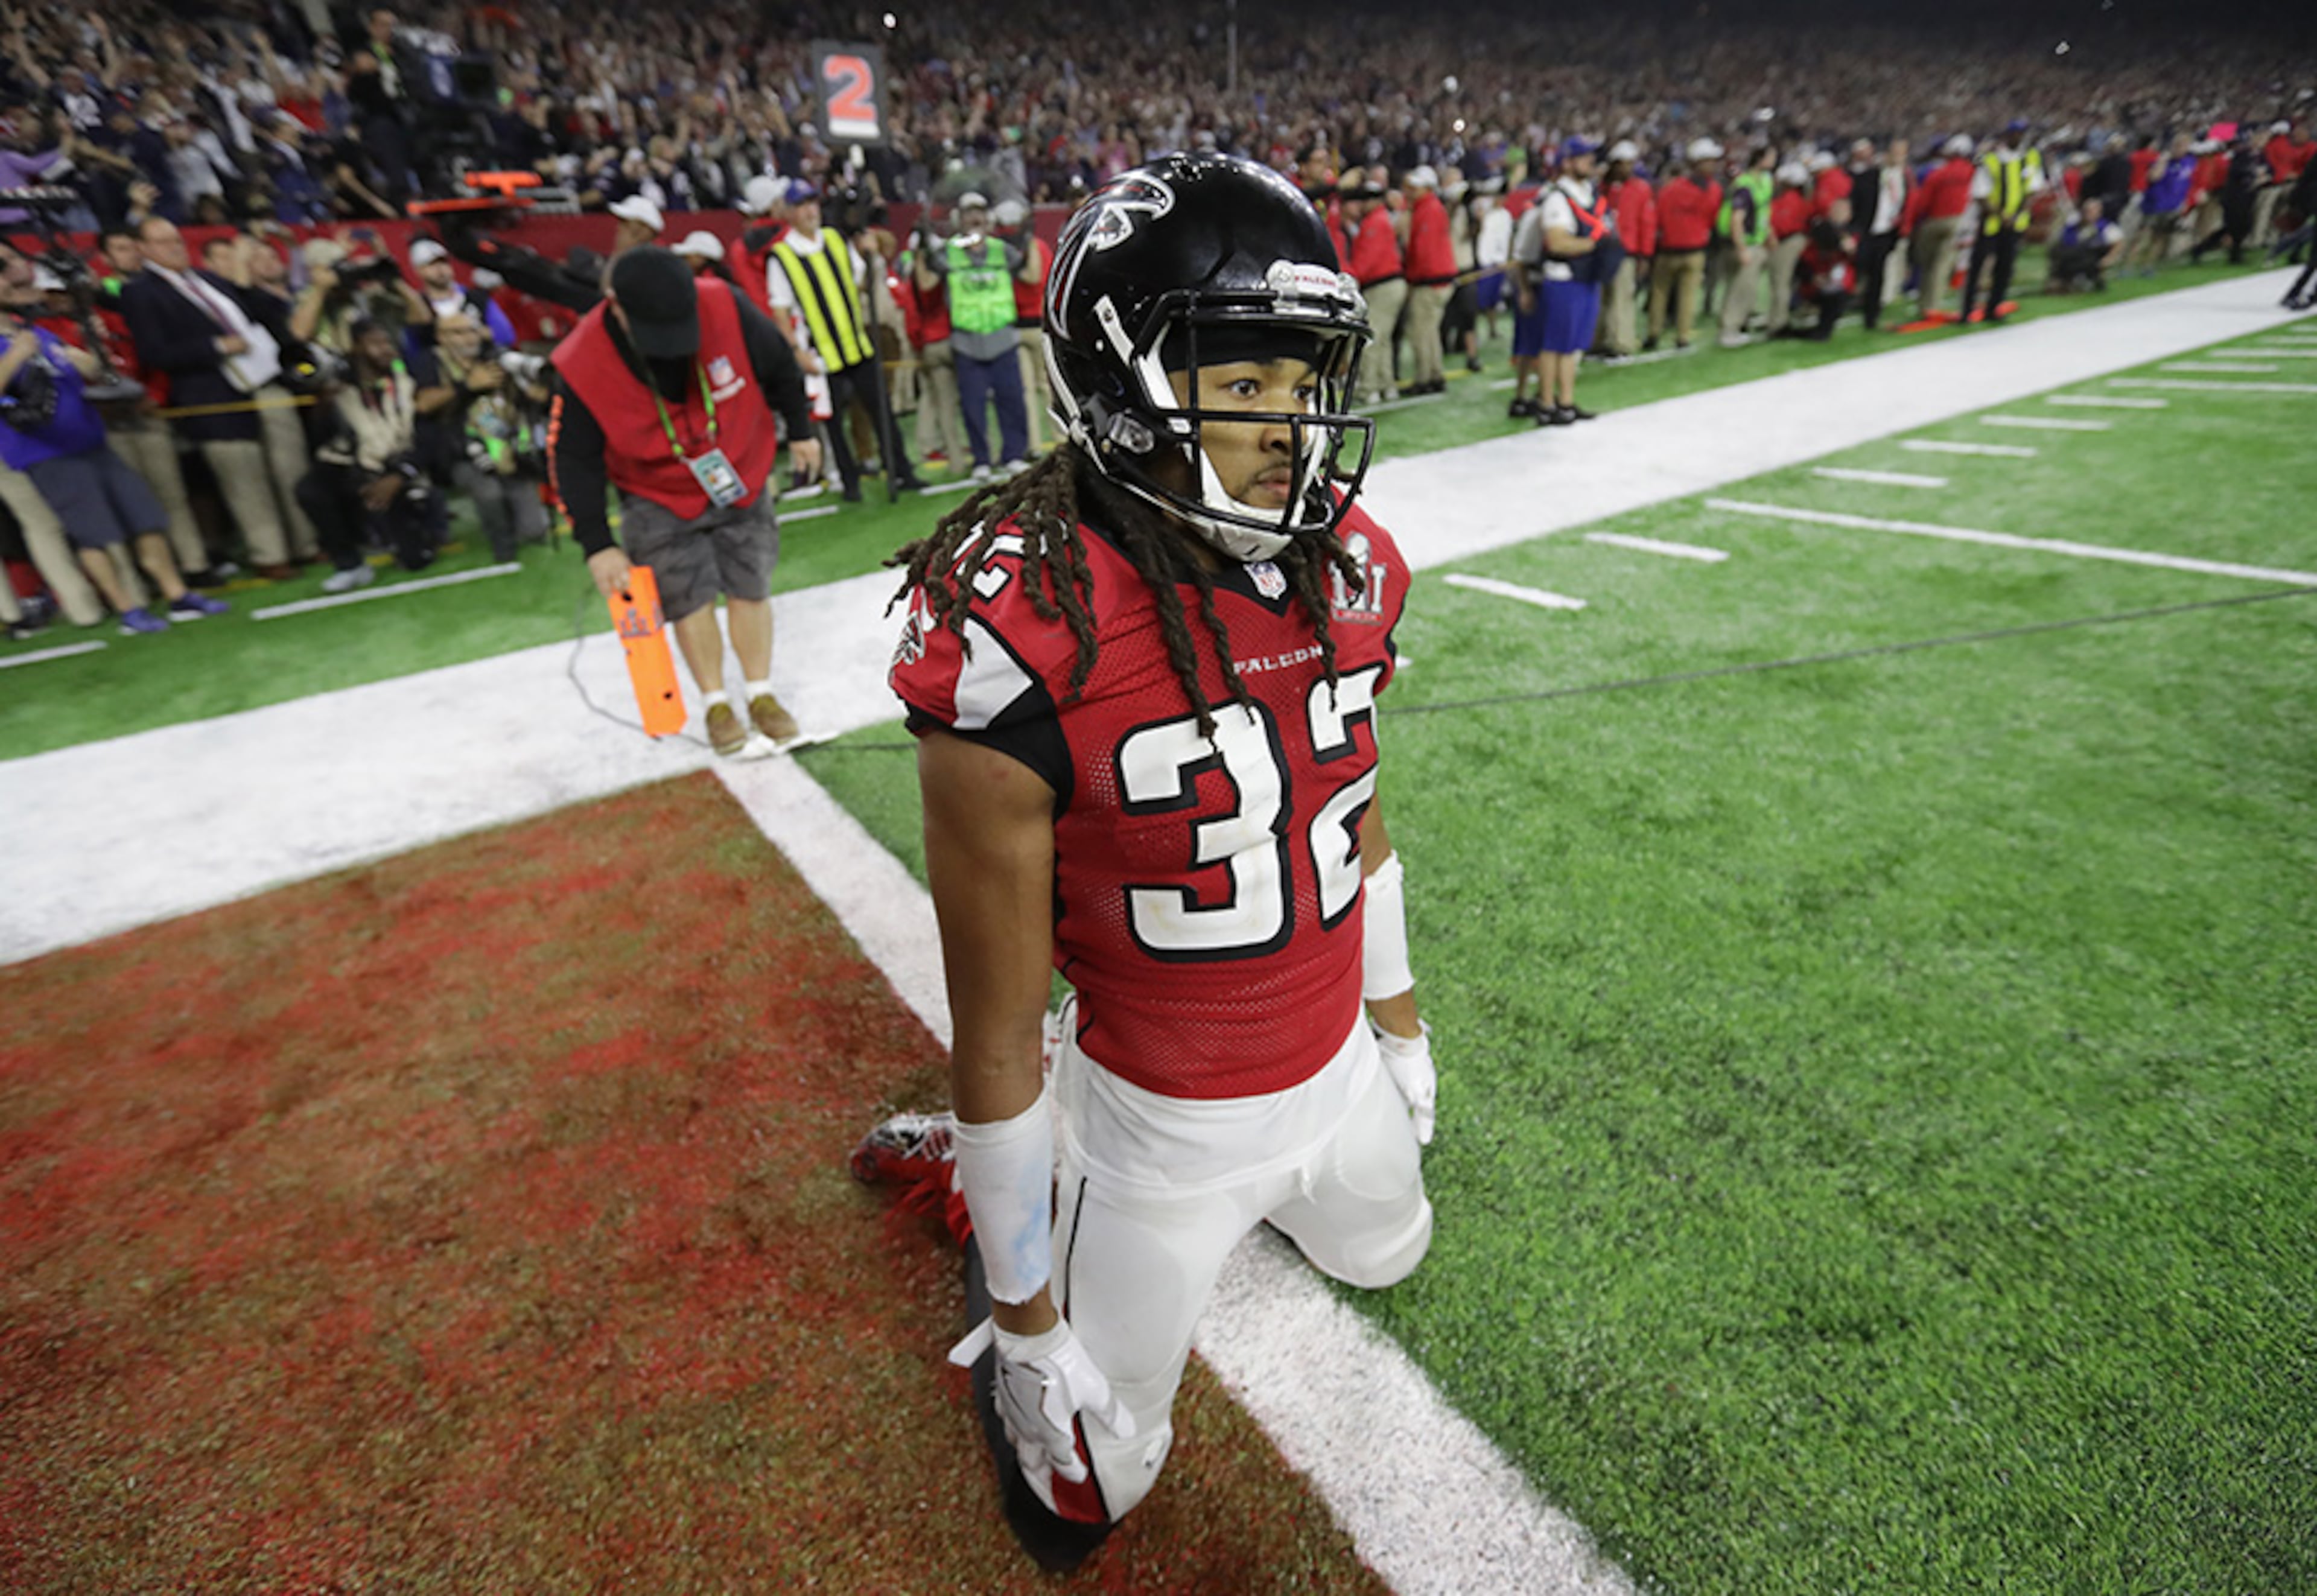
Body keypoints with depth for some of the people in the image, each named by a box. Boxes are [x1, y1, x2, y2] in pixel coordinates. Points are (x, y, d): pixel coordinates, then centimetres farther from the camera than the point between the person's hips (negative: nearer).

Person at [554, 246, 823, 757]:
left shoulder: (725, 309, -25)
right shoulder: (582, 365, -25)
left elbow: (778, 366, -5)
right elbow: (574, 460, -15)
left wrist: (800, 431, 7)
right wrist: (598, 546, -16)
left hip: (742, 478, 1)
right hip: (658, 499, -1)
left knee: (751, 587, 6)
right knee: (689, 599, 0)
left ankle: (762, 696, 22)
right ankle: (718, 706, 17)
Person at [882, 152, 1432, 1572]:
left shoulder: (1346, 571, -9)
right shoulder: (1027, 648, -29)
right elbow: (997, 1033, -20)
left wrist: (1403, 1029, 17)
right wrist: (1025, 1320, -9)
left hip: (1335, 1075, 6)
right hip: (1160, 1128, -5)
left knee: (1387, 1255, 36)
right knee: (1086, 1500, 18)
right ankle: (1010, 1278, 46)